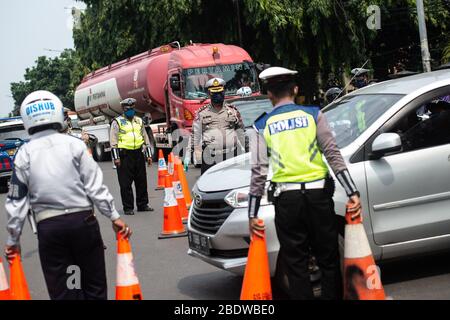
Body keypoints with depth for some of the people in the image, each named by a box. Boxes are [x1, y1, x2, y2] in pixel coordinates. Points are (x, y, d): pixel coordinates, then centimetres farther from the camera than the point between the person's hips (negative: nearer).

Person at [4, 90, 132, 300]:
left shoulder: (24, 154, 1)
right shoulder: (74, 145, -2)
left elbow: (17, 200, 2)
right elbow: (95, 186, -5)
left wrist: (13, 239, 10)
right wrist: (114, 217, 2)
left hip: (48, 227, 1)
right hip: (82, 221, 0)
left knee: (60, 291, 8)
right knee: (94, 286, 12)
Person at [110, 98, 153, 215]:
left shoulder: (139, 121, 15)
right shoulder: (117, 122, 1)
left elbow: (145, 138, 19)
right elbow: (113, 141, -4)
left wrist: (148, 155, 14)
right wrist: (116, 157, -11)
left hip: (139, 154, 5)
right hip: (124, 155, -5)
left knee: (142, 181, 10)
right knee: (126, 183, -1)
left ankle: (142, 204, 21)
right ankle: (128, 207, 6)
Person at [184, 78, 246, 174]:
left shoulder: (233, 111, 11)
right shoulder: (202, 113, 7)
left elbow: (241, 134, 15)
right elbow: (194, 135, 9)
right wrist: (188, 155, 4)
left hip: (231, 159, 1)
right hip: (210, 160, -1)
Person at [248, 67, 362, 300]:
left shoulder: (262, 126, 5)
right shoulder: (313, 114, 5)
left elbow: (258, 172, 0)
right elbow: (333, 155, -2)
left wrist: (252, 214, 3)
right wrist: (352, 192, -2)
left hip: (286, 198, 0)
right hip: (318, 193, 1)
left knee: (295, 264, 8)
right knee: (328, 259, 11)